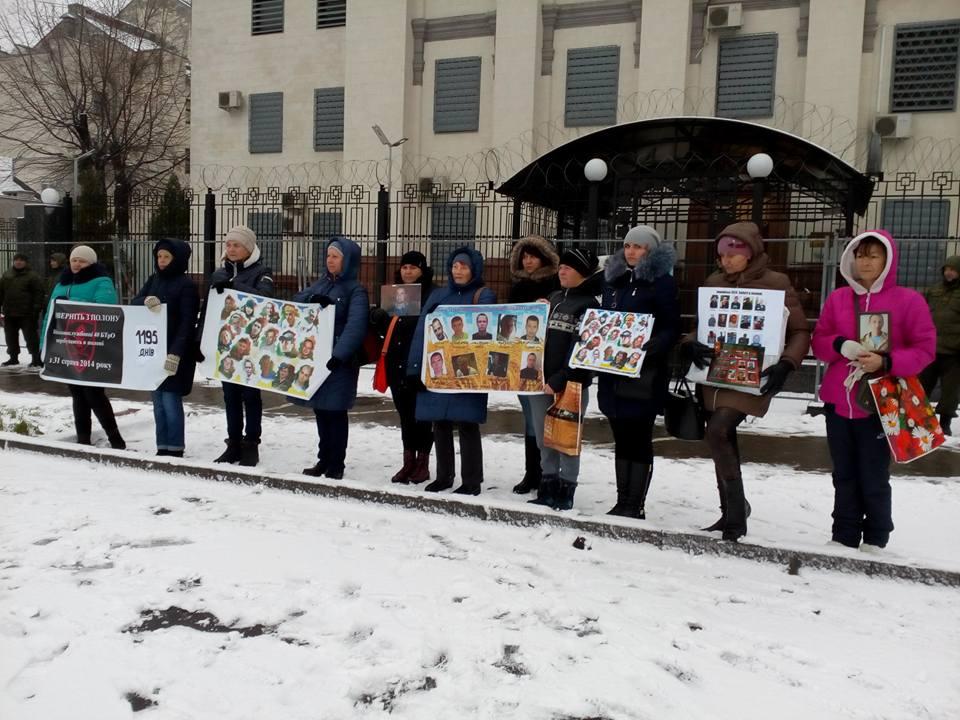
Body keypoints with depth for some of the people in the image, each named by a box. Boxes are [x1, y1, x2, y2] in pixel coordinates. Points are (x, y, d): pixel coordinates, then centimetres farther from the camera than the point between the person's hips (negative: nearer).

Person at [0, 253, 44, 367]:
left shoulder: (32, 276, -6)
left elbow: (39, 293, -10)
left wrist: (36, 308, -16)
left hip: (26, 313, -6)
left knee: (30, 336, -5)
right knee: (11, 336, 14)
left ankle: (36, 358, 0)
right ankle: (13, 357, 25)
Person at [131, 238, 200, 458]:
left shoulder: (186, 285, -8)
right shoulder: (154, 280, 12)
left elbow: (187, 323, -14)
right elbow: (134, 302, 2)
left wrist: (176, 353, -24)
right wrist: (146, 301, -21)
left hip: (175, 352, -7)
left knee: (171, 401, -7)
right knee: (158, 402, 9)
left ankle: (175, 450, 3)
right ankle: (162, 448, 16)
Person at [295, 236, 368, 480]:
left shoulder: (356, 290, -5)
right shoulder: (321, 284, 16)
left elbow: (355, 326, -18)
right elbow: (296, 301, 5)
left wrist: (339, 355, -29)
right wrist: (312, 299, -16)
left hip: (338, 362, -6)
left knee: (335, 412, -2)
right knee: (320, 410, 12)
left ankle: (336, 465, 7)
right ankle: (324, 460, 23)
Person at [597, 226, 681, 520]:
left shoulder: (662, 282, -4)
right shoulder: (613, 280, 15)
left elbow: (671, 329, -8)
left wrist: (649, 348, -25)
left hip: (644, 374, -6)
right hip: (612, 372, 6)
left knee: (639, 440, 0)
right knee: (621, 438, 11)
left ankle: (636, 506, 6)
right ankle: (622, 502, 19)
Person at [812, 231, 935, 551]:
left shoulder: (908, 300, -4)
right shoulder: (837, 298, 7)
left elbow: (925, 349, -5)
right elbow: (818, 342, 8)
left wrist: (886, 362, -21)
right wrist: (840, 346, -15)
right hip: (837, 402, 4)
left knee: (873, 479, 3)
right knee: (844, 476, 12)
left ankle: (875, 540, 20)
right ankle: (844, 537, 23)